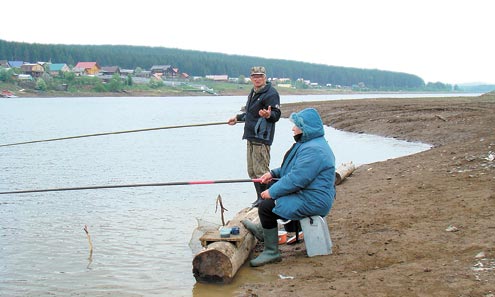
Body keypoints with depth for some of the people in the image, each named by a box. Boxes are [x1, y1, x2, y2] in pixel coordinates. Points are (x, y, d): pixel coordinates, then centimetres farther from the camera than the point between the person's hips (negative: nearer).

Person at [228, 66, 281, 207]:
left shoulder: (271, 93, -10)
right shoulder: (253, 93, 19)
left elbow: (276, 115, -17)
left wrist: (268, 115, -37)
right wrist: (237, 118, 39)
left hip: (262, 138, -10)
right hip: (251, 137, 10)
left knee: (261, 171, -11)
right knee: (252, 171, 12)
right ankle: (260, 198, 20)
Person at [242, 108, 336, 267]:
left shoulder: (313, 150, -24)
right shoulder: (309, 143, 14)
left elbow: (296, 179, -27)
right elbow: (296, 169, 26)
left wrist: (272, 192, -18)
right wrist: (273, 173, 15)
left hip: (313, 202, -12)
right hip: (308, 194, 12)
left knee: (266, 206, -18)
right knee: (273, 187, 24)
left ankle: (271, 252, -8)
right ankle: (262, 229, 34)